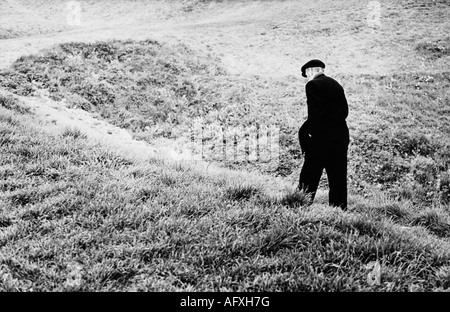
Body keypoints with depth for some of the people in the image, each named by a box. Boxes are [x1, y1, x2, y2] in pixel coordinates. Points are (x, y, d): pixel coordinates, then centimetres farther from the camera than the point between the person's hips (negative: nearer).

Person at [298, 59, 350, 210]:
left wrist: (304, 132, -9)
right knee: (338, 177, 10)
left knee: (310, 176, 0)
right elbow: (345, 111, 11)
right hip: (341, 137, 6)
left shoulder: (312, 85, -8)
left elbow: (314, 113, -17)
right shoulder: (336, 85, 13)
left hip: (321, 137, -6)